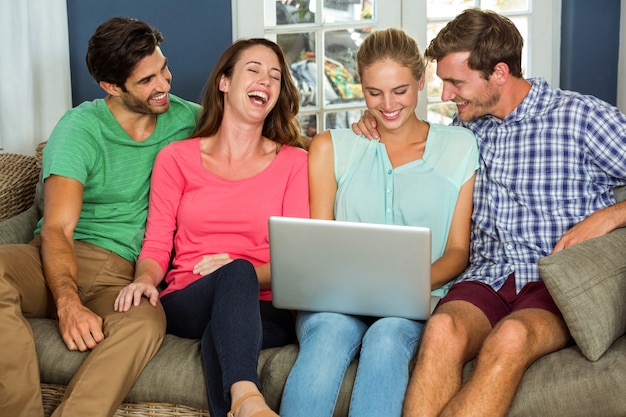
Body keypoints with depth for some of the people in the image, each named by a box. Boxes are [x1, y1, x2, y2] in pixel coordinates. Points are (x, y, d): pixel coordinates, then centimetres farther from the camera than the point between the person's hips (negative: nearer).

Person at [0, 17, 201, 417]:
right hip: (60, 260, -1)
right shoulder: (81, 128, -3)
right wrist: (69, 303, -32)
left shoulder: (185, 118, 8)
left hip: (120, 271, 1)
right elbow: (57, 227, -13)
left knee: (146, 321, -38)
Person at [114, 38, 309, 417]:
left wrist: (249, 273, -17)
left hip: (262, 309, 0)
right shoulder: (177, 158, 14)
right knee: (236, 272, -38)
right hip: (185, 304, 0)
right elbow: (156, 246, 10)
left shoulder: (293, 161, 13)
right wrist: (145, 279, -15)